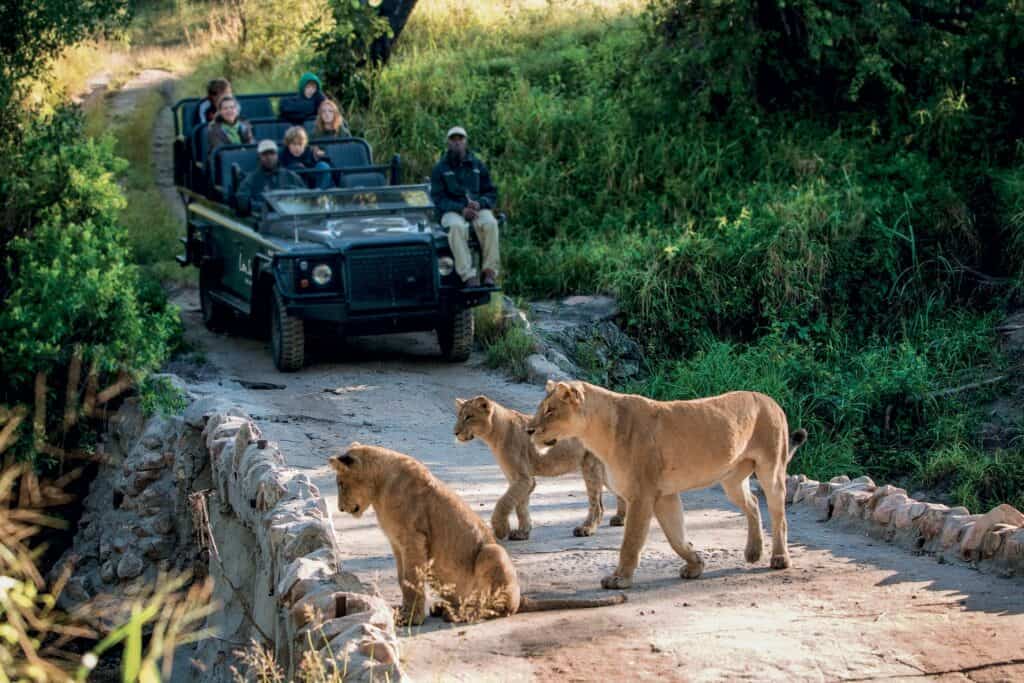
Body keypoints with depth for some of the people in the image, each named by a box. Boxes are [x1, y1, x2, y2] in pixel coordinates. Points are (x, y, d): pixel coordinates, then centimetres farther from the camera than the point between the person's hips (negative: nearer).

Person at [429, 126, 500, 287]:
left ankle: (489, 271, -30)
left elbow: (492, 193, 12)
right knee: (457, 227, -38)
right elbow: (438, 199, -3)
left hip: (478, 208, 2)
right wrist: (461, 209, -18)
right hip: (452, 212, -2)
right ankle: (468, 276, -42)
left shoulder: (478, 165, 13)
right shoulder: (440, 169, 6)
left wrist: (479, 203, -12)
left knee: (490, 224, -33)